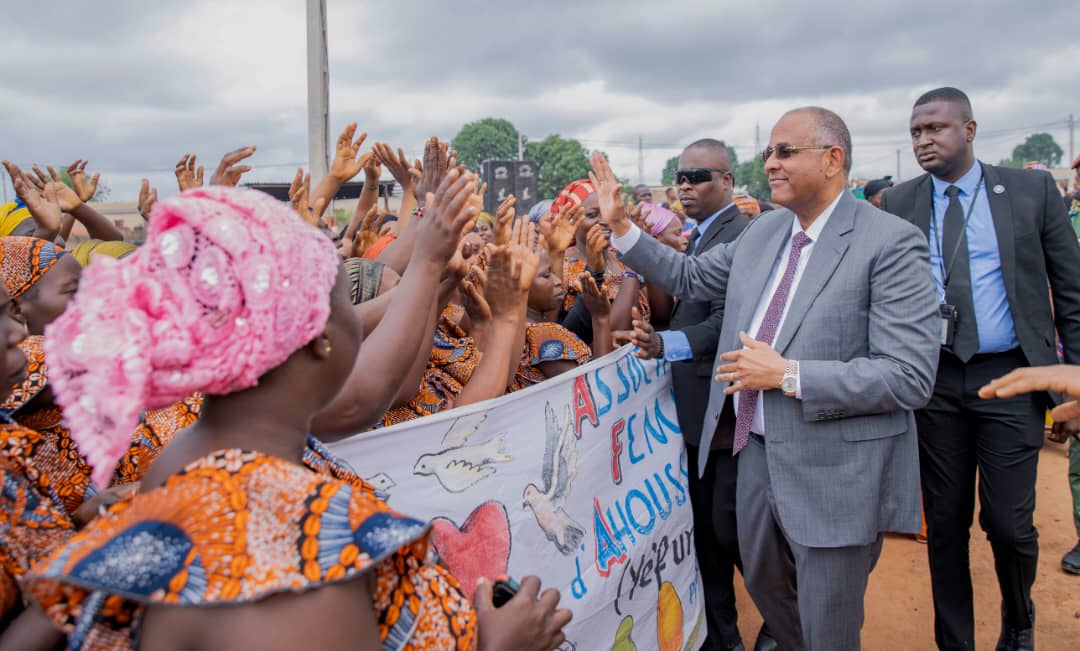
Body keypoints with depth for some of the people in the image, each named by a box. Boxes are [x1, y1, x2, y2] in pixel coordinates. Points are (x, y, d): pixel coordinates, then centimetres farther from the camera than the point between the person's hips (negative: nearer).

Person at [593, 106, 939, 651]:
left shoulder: (891, 242, -17)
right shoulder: (762, 232, 5)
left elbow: (911, 376, -22)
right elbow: (688, 278, 18)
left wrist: (787, 374, -23)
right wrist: (620, 226, 8)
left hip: (834, 471, -7)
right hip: (758, 452, 7)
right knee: (763, 583, 27)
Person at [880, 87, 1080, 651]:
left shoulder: (1031, 190, 1)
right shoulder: (897, 204, 4)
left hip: (1009, 377, -1)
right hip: (933, 379, 2)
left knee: (1009, 523, 1)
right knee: (944, 522, 9)